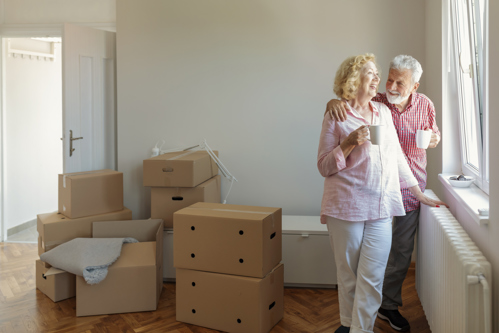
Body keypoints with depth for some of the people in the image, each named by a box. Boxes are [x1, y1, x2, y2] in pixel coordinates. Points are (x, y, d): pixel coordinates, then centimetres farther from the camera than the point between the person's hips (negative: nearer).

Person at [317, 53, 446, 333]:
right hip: (346, 208, -3)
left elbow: (397, 156, 19)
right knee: (348, 274, 7)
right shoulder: (336, 117, -1)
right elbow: (324, 167, -2)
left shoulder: (384, 112, 13)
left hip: (381, 208, 4)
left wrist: (419, 193, 20)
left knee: (372, 276, -2)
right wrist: (349, 143, -16)